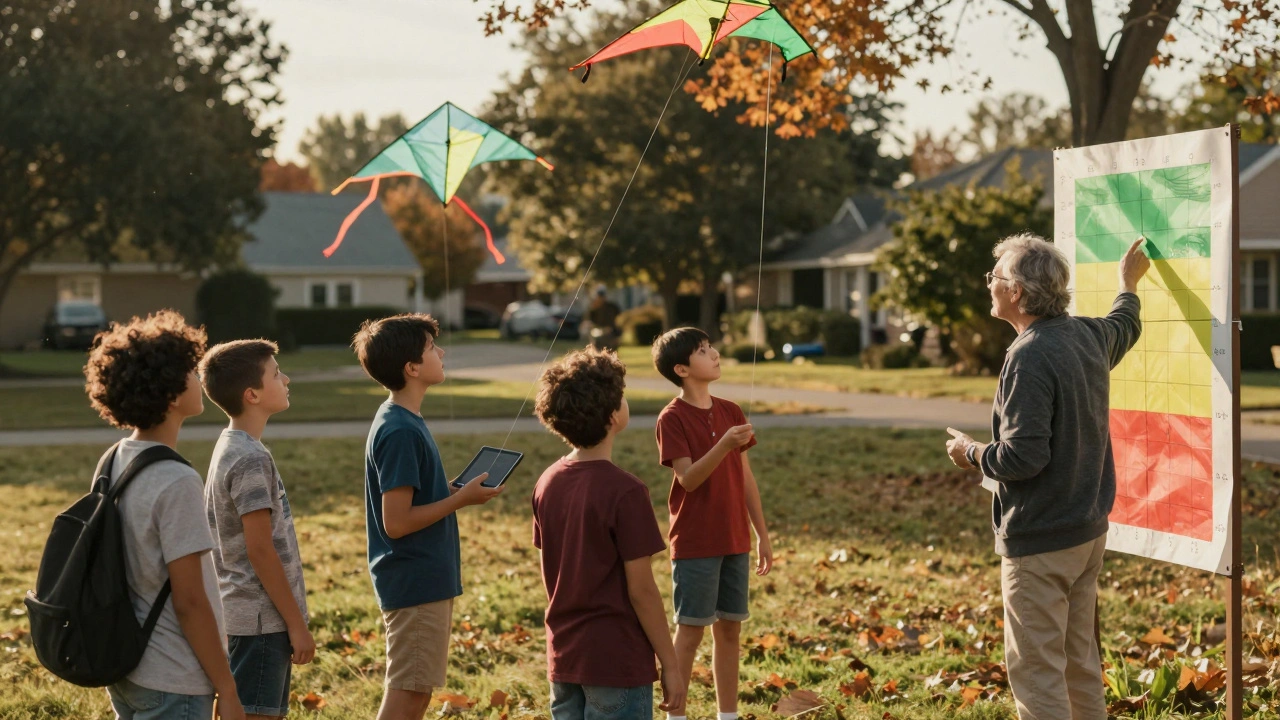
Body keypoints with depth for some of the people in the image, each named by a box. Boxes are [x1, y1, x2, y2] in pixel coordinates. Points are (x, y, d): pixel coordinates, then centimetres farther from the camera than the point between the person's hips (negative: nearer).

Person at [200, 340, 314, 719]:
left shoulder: (233, 447, 11)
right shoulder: (250, 459, -18)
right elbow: (260, 550, -19)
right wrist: (297, 624, -15)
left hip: (252, 613, 10)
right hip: (261, 617, -10)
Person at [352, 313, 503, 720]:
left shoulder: (403, 421, 10)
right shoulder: (401, 432, -20)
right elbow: (396, 522, -22)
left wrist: (457, 489, 5)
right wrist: (462, 499, -16)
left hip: (425, 580, 10)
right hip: (415, 583, -10)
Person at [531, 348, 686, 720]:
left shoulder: (548, 483, 3)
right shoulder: (625, 491, -18)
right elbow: (641, 590, -16)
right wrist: (671, 665, -7)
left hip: (563, 658, 7)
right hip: (617, 661, -7)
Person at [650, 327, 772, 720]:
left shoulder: (731, 412, 8)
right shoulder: (672, 418, -10)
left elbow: (745, 478, 11)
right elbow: (688, 478, -18)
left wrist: (762, 535, 11)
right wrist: (725, 444, -32)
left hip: (734, 542, 6)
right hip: (694, 545, -6)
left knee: (729, 629, 11)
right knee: (690, 632, -2)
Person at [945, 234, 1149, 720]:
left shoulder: (1029, 357, -22)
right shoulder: (1090, 335, 5)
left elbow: (1022, 457, -26)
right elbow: (1125, 326, 30)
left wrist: (971, 452, -7)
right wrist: (1128, 283, 49)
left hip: (1040, 540, -9)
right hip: (1090, 530, 9)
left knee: (1035, 670, -2)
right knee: (1081, 662, 17)